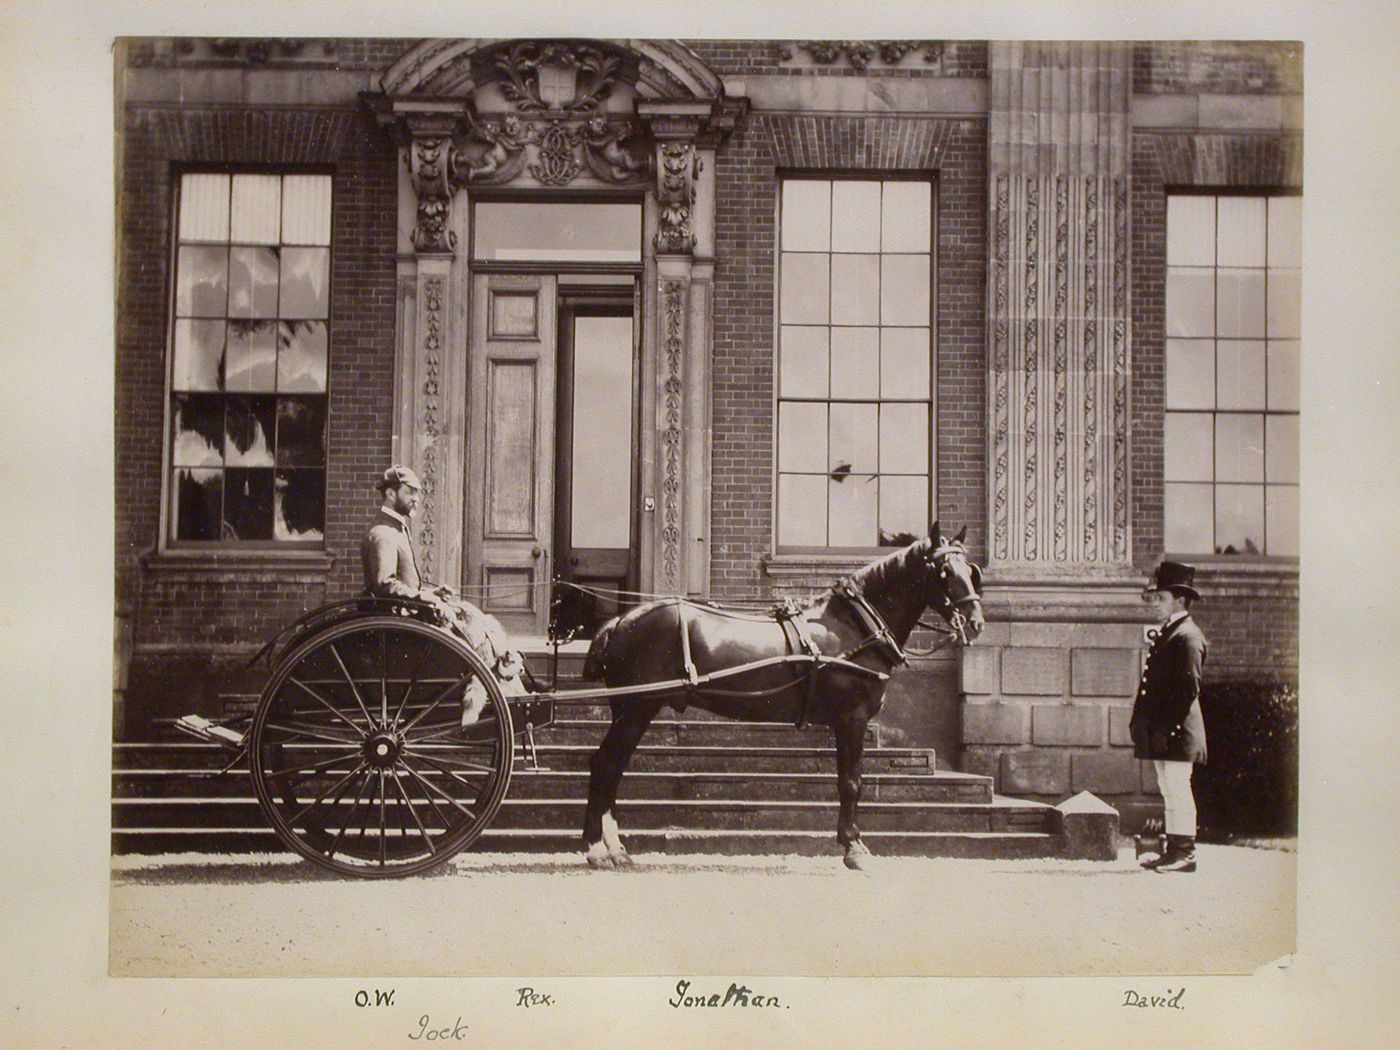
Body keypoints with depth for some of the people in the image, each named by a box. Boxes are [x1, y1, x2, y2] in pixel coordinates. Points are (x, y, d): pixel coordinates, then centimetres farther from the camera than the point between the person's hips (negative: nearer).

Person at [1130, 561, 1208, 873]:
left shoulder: (1188, 636, -12)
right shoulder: (1165, 634, 18)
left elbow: (1189, 688, -18)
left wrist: (1166, 727, -21)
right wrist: (1141, 721, 15)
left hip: (1177, 730, -10)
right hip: (1160, 731, 10)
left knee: (1178, 789, -7)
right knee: (1169, 790, 12)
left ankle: (1185, 852, -2)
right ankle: (1174, 849, 18)